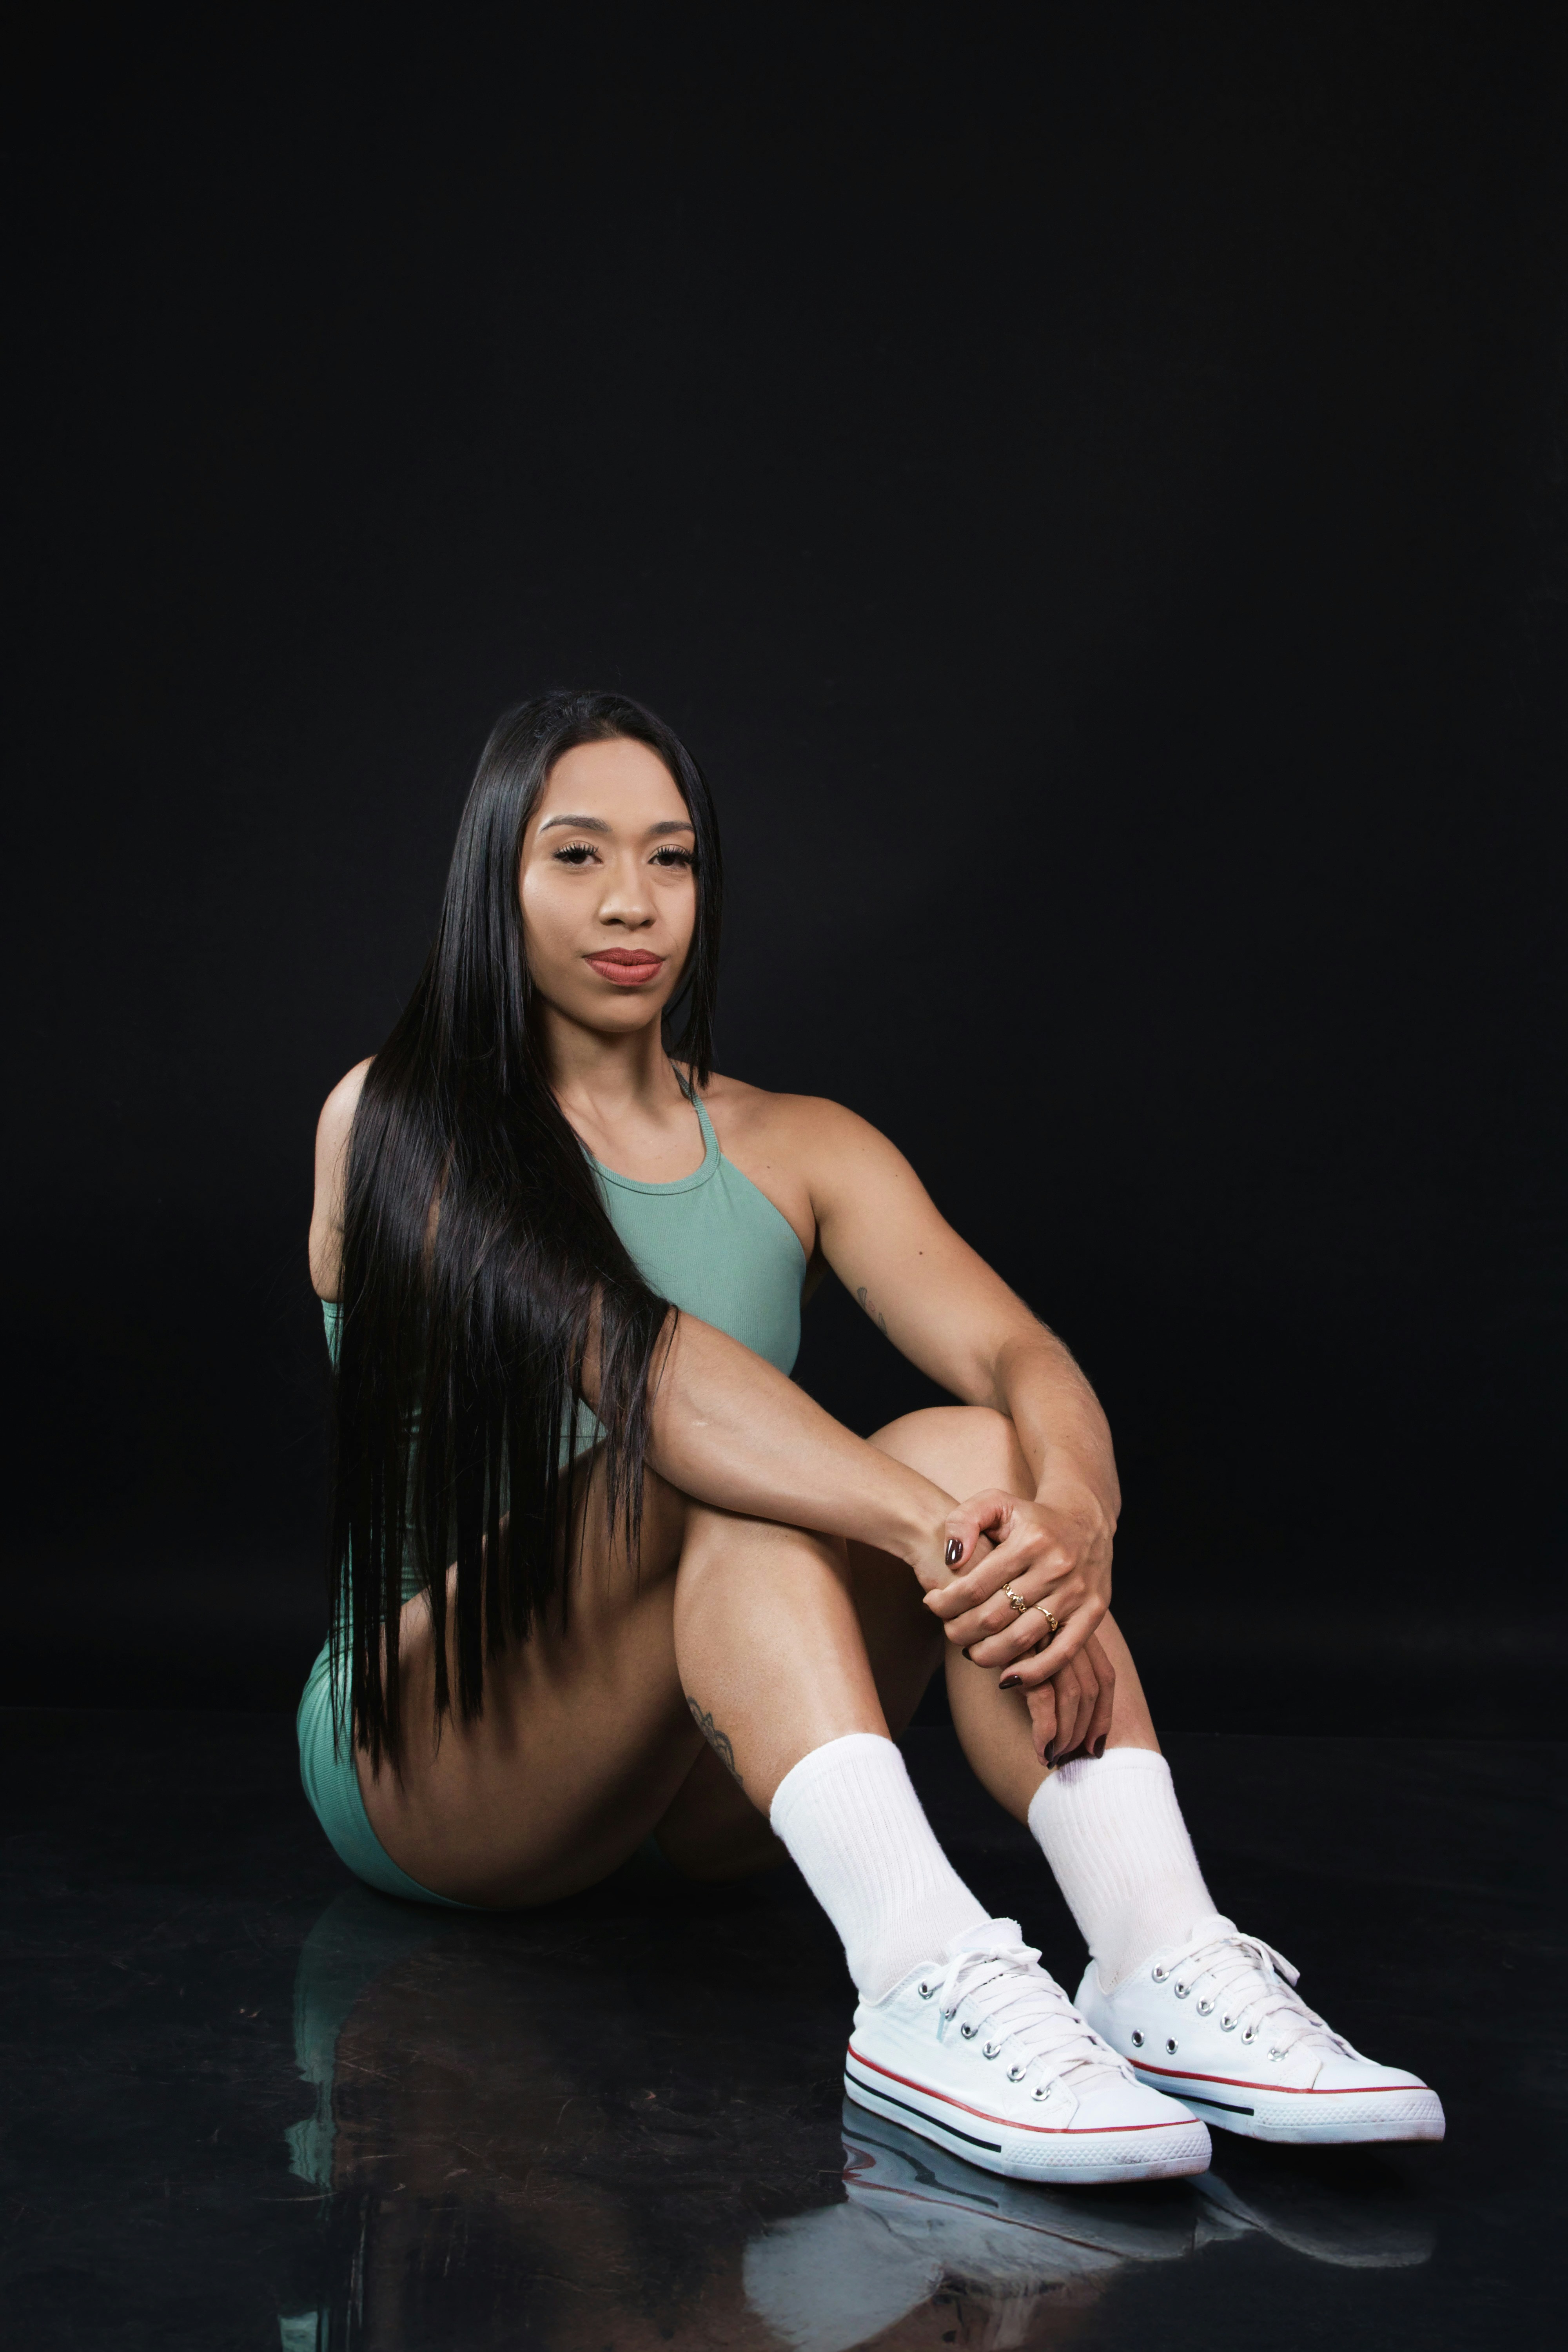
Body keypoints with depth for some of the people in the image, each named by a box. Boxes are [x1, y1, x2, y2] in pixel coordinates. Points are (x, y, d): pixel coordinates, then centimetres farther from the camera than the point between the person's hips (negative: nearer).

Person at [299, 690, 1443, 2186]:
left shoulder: (801, 1153, 8)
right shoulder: (392, 1124, -5)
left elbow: (1020, 1356, -10)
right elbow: (624, 1361, -24)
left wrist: (1070, 1516, -34)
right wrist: (930, 1531, -37)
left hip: (714, 1779, 4)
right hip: (426, 1758, -3)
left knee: (981, 1449, -24)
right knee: (724, 1470, -32)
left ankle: (1164, 1968, -40)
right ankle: (925, 1982, -50)